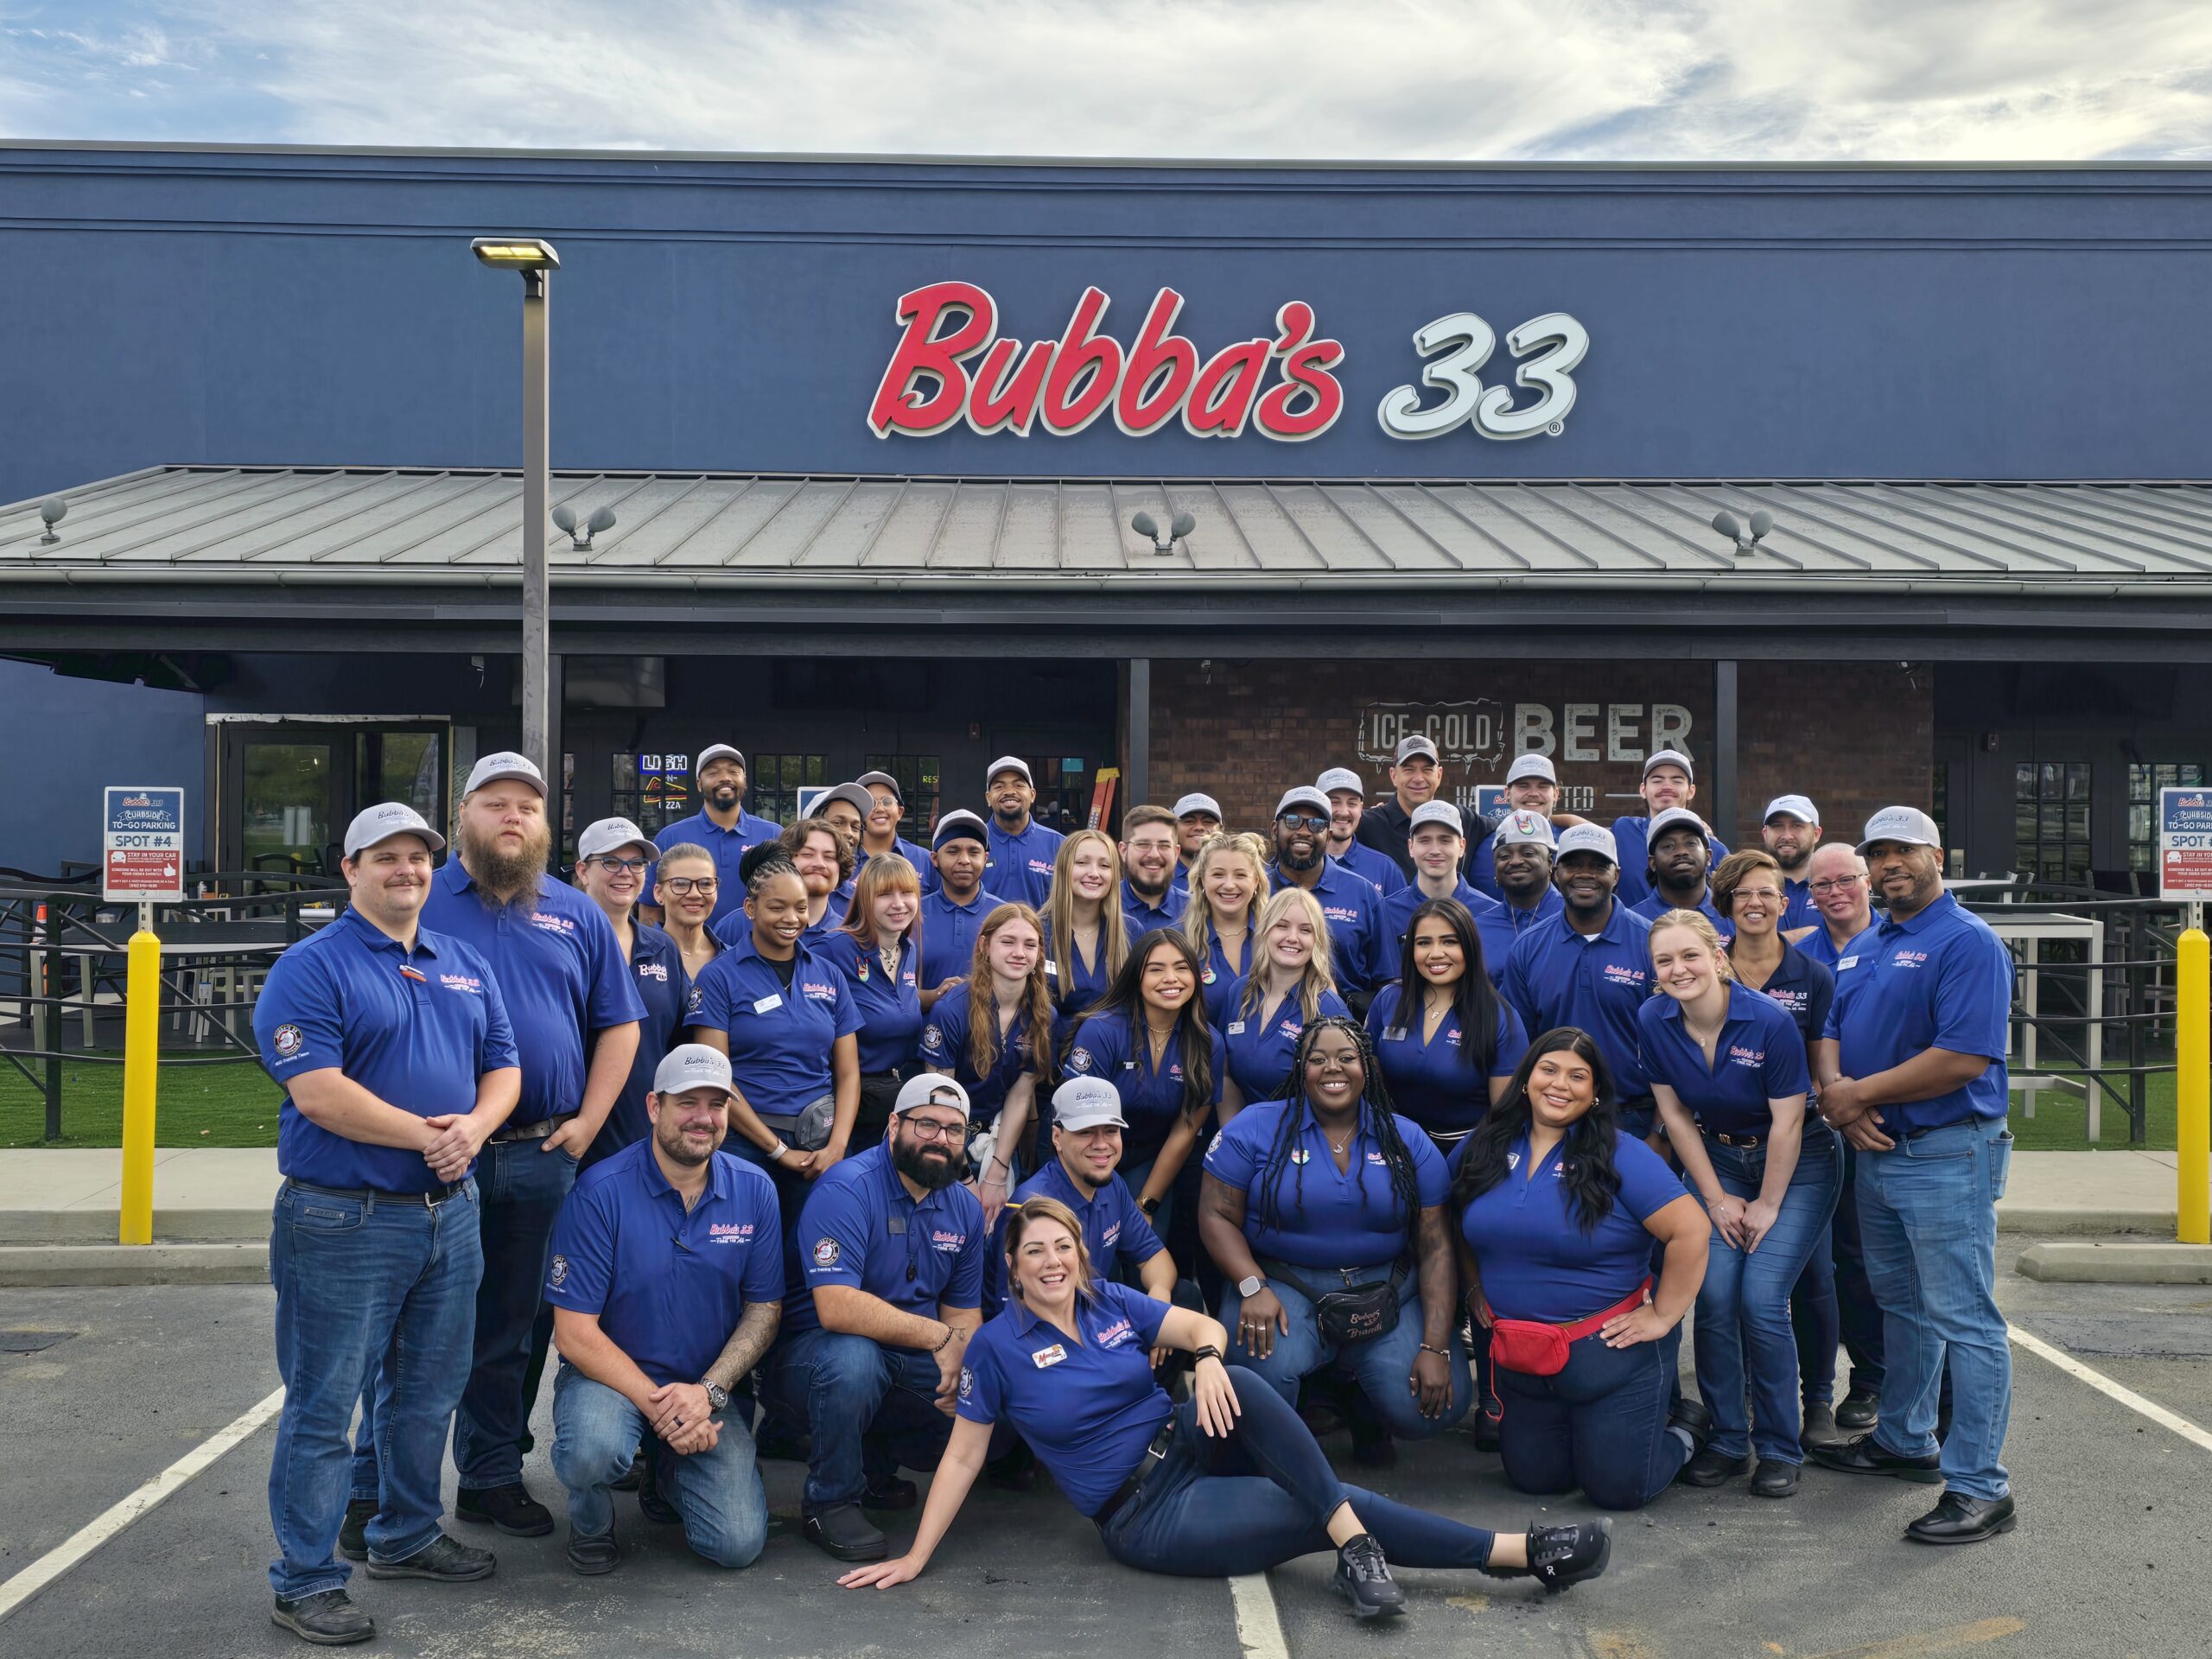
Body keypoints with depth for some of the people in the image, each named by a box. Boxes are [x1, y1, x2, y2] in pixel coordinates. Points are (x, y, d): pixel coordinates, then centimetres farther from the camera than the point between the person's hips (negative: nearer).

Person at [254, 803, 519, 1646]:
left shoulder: (468, 967, 13)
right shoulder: (312, 967, -8)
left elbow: (502, 1066, 12)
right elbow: (316, 1092, -18)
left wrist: (474, 1126, -9)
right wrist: (424, 1133, -17)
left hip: (449, 1212, 7)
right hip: (343, 1220, -7)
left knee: (430, 1392, 18)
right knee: (324, 1405, 1)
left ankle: (406, 1535, 35)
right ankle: (306, 1580, 12)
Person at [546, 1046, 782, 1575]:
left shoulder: (755, 1191, -2)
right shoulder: (601, 1191, -13)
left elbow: (764, 1310, 1)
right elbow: (575, 1333, -14)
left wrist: (708, 1391, -15)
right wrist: (656, 1406, -21)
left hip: (713, 1386, 3)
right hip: (612, 1373, -3)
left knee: (738, 1543, -13)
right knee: (591, 1452, -37)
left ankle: (673, 1470, 22)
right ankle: (590, 1521, 2)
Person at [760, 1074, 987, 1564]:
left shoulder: (966, 1208, 5)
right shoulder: (848, 1189, -19)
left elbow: (964, 1311, 8)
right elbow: (837, 1307, -30)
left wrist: (962, 1362, -16)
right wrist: (939, 1337, -26)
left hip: (908, 1368, 7)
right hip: (811, 1355, -6)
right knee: (853, 1356, -39)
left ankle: (876, 1464, 12)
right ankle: (830, 1501, -13)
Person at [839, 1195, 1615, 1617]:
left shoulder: (1109, 1301, 5)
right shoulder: (997, 1346, -8)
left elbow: (1205, 1328, 4)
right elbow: (964, 1455, -4)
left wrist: (1207, 1362, -21)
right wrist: (916, 1557, -7)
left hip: (1186, 1447, 5)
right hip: (1145, 1515, -5)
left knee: (1238, 1382, -30)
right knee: (1335, 1508, -19)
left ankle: (1353, 1546, -26)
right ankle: (1520, 1552, -18)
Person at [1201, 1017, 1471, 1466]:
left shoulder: (1408, 1141, 6)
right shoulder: (1256, 1128, 1)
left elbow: (1436, 1247, 3)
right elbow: (1216, 1215, -2)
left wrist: (1436, 1347, -8)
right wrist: (1252, 1288, -19)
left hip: (1386, 1291, 2)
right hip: (1284, 1285, -2)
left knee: (1437, 1406, -21)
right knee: (1262, 1372, -34)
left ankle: (1365, 1416, 17)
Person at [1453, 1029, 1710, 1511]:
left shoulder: (1620, 1155, -14)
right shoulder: (1482, 1148, 0)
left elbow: (1690, 1231, -18)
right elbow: (1453, 1223, 17)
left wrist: (1663, 1317, -15)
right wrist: (1475, 1287, 11)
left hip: (1611, 1350, -5)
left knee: (1618, 1489, 1)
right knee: (1534, 1479, 14)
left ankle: (1684, 1430, 31)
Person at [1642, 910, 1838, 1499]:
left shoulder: (1770, 1021, -24)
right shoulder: (1655, 1021, -11)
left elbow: (1786, 1125, -17)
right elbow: (1675, 1114, -2)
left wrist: (1768, 1205, -9)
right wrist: (1716, 1197, -1)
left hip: (1796, 1164, -4)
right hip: (1718, 1159, 4)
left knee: (1761, 1301, -14)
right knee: (1714, 1297, -10)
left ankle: (1780, 1449, 3)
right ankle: (1727, 1440, 7)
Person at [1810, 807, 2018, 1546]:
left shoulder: (1967, 942, -13)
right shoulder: (1860, 949, 14)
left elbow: (1964, 1057, -22)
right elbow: (1829, 1034, 13)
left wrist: (1861, 1092, -16)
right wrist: (1836, 1093, -9)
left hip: (1948, 1158, -9)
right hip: (1876, 1151, 9)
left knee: (1964, 1319, -5)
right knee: (1901, 1305, 20)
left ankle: (1979, 1489, 0)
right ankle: (1903, 1442, 34)